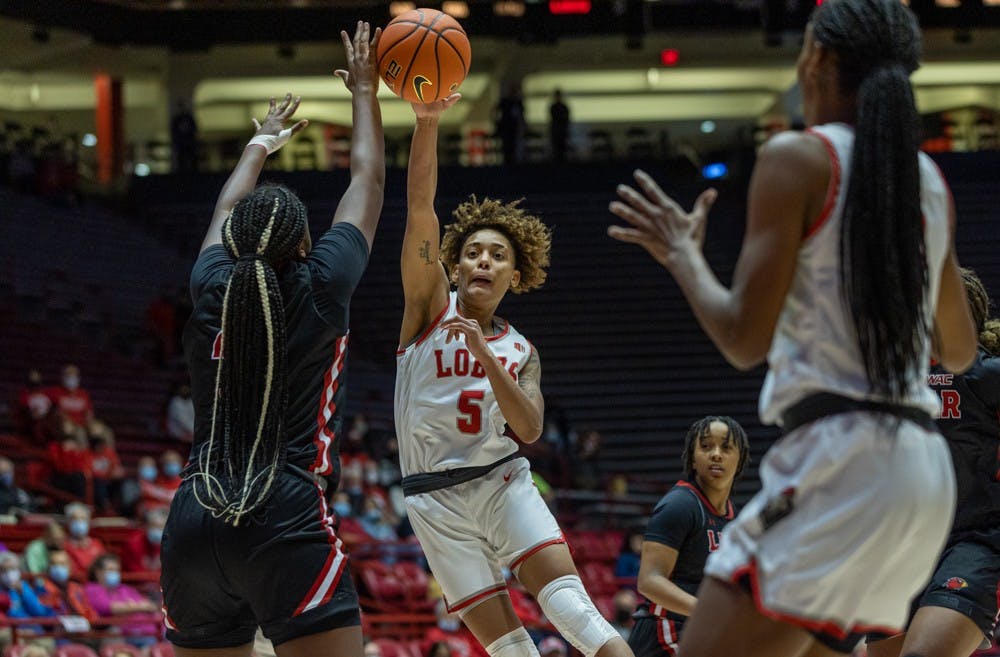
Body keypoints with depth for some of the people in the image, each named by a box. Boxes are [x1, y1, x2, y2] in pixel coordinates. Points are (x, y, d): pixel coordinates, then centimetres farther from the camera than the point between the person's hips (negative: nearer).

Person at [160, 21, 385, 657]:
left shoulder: (213, 288, 11)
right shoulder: (320, 289, 2)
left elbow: (228, 214, 34)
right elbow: (369, 181, 17)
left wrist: (260, 145, 52)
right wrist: (364, 92, 31)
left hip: (192, 527, 5)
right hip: (288, 523, -5)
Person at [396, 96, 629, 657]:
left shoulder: (521, 351, 11)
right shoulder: (433, 306, 4)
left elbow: (530, 428, -6)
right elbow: (420, 208, -9)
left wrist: (483, 354, -17)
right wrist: (427, 124, -22)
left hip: (503, 483, 1)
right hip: (436, 498, -1)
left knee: (570, 607, -20)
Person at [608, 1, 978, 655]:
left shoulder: (798, 158, -5)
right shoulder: (930, 180, 15)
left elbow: (744, 338, -9)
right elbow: (959, 349, 25)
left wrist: (682, 253, 7)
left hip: (838, 459, -8)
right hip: (926, 472, 8)